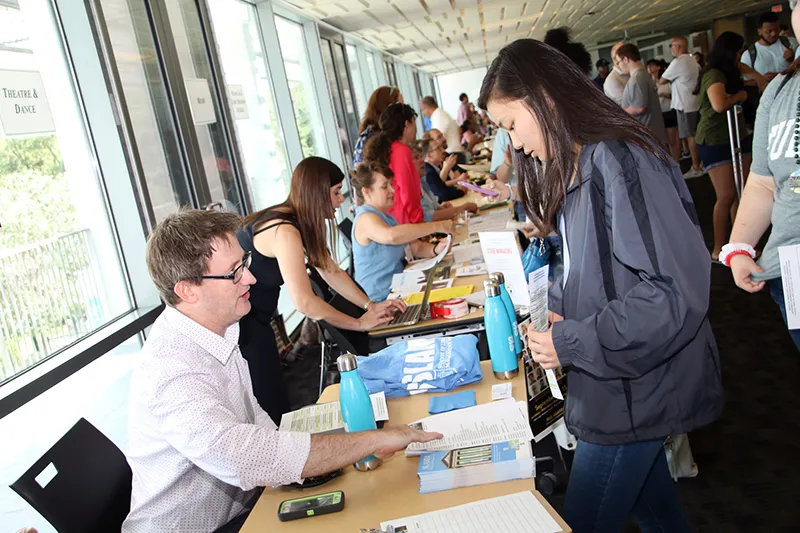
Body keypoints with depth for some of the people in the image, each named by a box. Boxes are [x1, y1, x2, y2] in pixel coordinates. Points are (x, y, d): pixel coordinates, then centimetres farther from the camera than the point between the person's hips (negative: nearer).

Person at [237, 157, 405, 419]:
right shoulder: (285, 232, -26)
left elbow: (332, 272, 10)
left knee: (275, 400, 15)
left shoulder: (303, 225, 4)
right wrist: (360, 323, -18)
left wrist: (371, 306, -1)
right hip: (236, 324, -9)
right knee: (271, 406, 0)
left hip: (253, 318, 9)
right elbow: (304, 302, -28)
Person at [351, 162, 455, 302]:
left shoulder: (386, 217, 14)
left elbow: (415, 246, 12)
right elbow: (391, 236, -37)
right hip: (381, 299, -9)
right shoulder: (366, 218, -16)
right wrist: (438, 226, -32)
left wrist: (436, 249, -11)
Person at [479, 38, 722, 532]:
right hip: (616, 387, 9)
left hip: (635, 394, -9)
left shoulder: (620, 160, -22)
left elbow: (676, 293, -28)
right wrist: (556, 307, 0)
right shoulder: (579, 166, 9)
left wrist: (571, 343, -22)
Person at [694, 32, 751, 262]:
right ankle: (718, 250, 0)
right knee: (726, 196, -10)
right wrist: (740, 96, -16)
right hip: (715, 141, -9)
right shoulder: (714, 75, -16)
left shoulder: (726, 74, 16)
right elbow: (719, 104, -31)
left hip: (736, 137, 9)